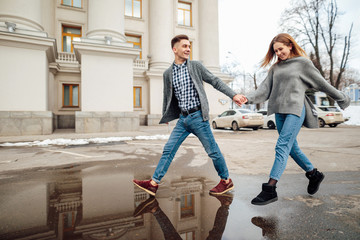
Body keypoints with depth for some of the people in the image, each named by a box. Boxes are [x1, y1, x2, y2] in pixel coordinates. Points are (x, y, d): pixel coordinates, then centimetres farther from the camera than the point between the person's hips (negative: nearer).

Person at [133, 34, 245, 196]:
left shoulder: (196, 66, 1)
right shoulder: (168, 74, 9)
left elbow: (215, 81, 3)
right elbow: (167, 97, 19)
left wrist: (233, 95, -6)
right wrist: (165, 117, 24)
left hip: (198, 116, -3)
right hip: (182, 118, 4)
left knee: (212, 150, 5)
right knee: (168, 149, 2)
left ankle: (226, 181, 24)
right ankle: (154, 183, 10)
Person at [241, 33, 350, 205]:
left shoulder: (303, 63, 4)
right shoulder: (275, 68, 17)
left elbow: (323, 84, 10)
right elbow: (265, 89, 9)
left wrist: (342, 99, 17)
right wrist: (248, 98, -7)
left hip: (295, 110, -6)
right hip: (279, 111, 6)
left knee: (282, 147, -14)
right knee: (291, 148, 12)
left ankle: (270, 189, -14)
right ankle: (314, 174, 34)